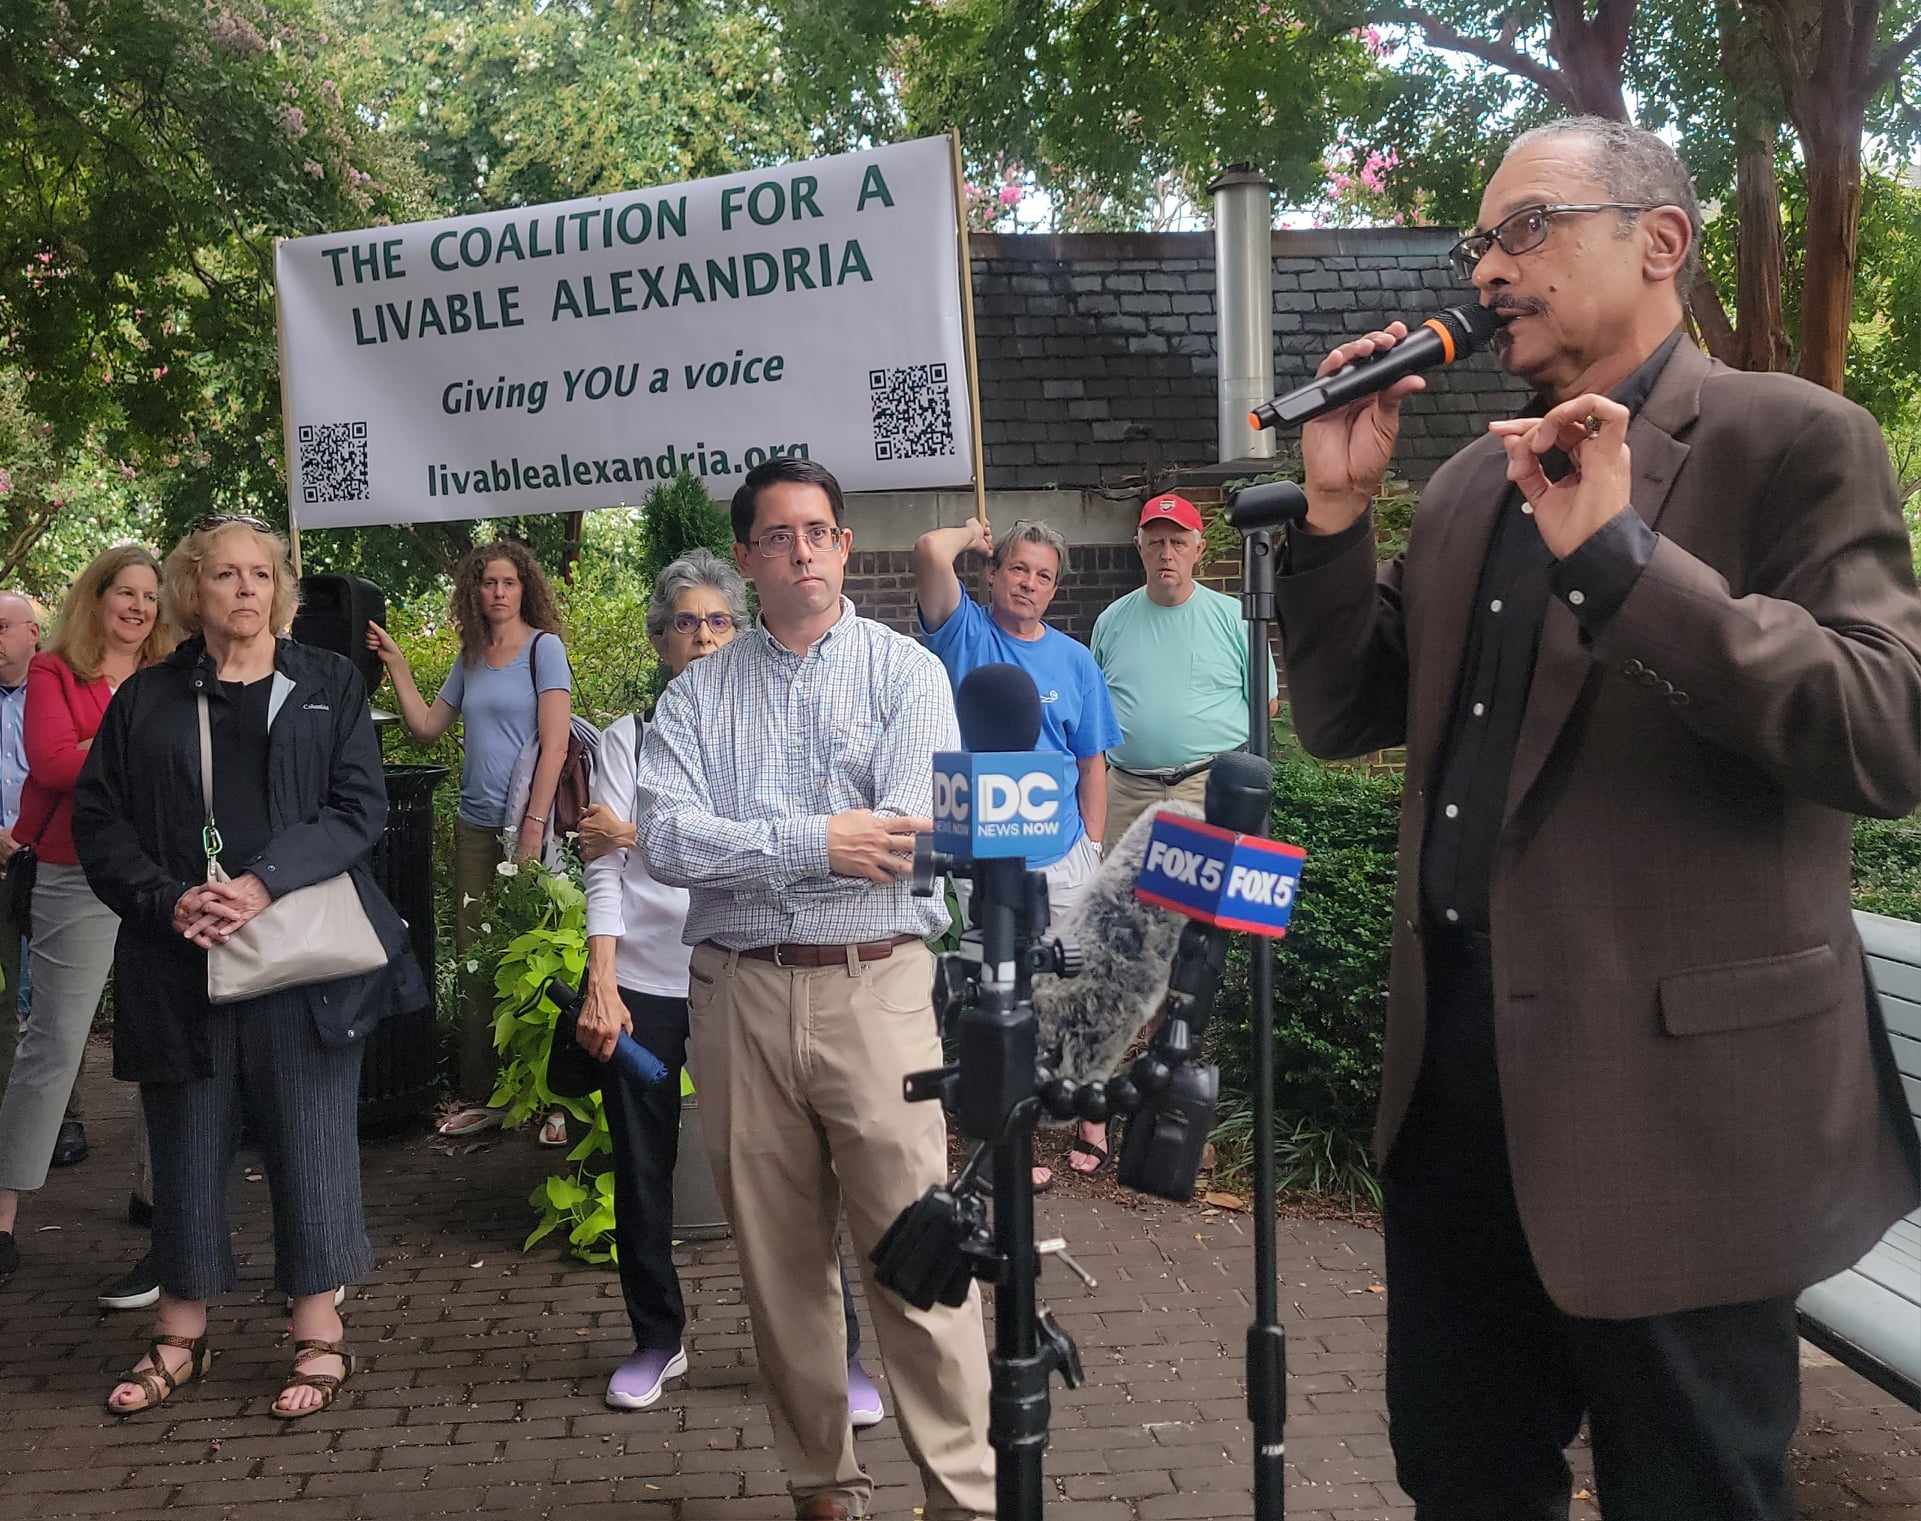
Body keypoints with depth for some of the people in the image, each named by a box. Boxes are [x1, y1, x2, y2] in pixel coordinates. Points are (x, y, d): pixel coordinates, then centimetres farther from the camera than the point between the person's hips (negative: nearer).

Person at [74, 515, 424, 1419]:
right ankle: (180, 1335, 22)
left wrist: (263, 883, -16)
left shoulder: (329, 685, 7)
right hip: (180, 963, 1)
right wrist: (170, 902, -13)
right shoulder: (147, 700, 10)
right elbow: (98, 820, 4)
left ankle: (319, 1337, 13)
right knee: (187, 1146, 8)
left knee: (310, 1141, 2)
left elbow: (359, 808, -3)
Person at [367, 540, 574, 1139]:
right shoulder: (470, 658, 13)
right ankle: (481, 1096, 16)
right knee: (474, 961, 7)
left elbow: (555, 744, -11)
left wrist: (534, 826, -17)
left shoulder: (543, 647, -4)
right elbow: (426, 727, 18)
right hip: (475, 826, 6)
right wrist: (396, 663, 11)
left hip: (525, 824, -6)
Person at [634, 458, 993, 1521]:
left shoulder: (905, 672, 3)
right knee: (777, 1257, 10)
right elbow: (666, 839, -5)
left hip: (875, 984, -2)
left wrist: (742, 847, -8)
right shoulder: (697, 695, 9)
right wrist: (816, 842, -14)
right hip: (738, 994, 3)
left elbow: (908, 833, -11)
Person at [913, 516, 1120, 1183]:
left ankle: (1092, 1116, 26)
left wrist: (1093, 850, 3)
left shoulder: (1074, 660, 6)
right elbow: (931, 550, -19)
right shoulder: (965, 632, -1)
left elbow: (1093, 764, 8)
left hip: (1062, 857, 2)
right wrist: (974, 533, 1)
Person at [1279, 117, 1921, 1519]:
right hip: (1460, 1070, 7)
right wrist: (1336, 509, -1)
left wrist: (1619, 551, -26)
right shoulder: (1472, 482, 13)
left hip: (1675, 1088, -6)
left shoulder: (1790, 441, -8)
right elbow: (1342, 717, 13)